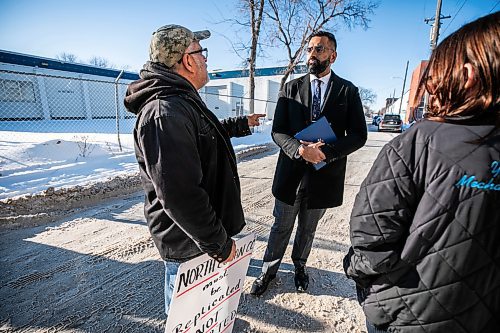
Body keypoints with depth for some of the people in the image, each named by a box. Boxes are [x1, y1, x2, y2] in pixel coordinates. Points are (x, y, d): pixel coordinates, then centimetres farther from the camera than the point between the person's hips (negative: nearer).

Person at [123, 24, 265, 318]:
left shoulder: (182, 101, 9)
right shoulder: (165, 112, -28)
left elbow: (208, 133, 27)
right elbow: (179, 195, -32)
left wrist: (242, 125, 33)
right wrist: (219, 243, -21)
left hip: (199, 230, 10)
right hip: (187, 242, -10)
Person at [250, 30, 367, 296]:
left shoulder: (348, 91, 1)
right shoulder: (290, 89, 1)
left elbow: (358, 135, -4)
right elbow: (277, 131, -4)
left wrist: (326, 151, -20)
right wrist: (300, 149, -23)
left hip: (324, 174, 1)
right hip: (291, 172, 0)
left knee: (308, 229, 21)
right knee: (281, 227, 14)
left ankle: (299, 266, 47)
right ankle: (269, 271, 36)